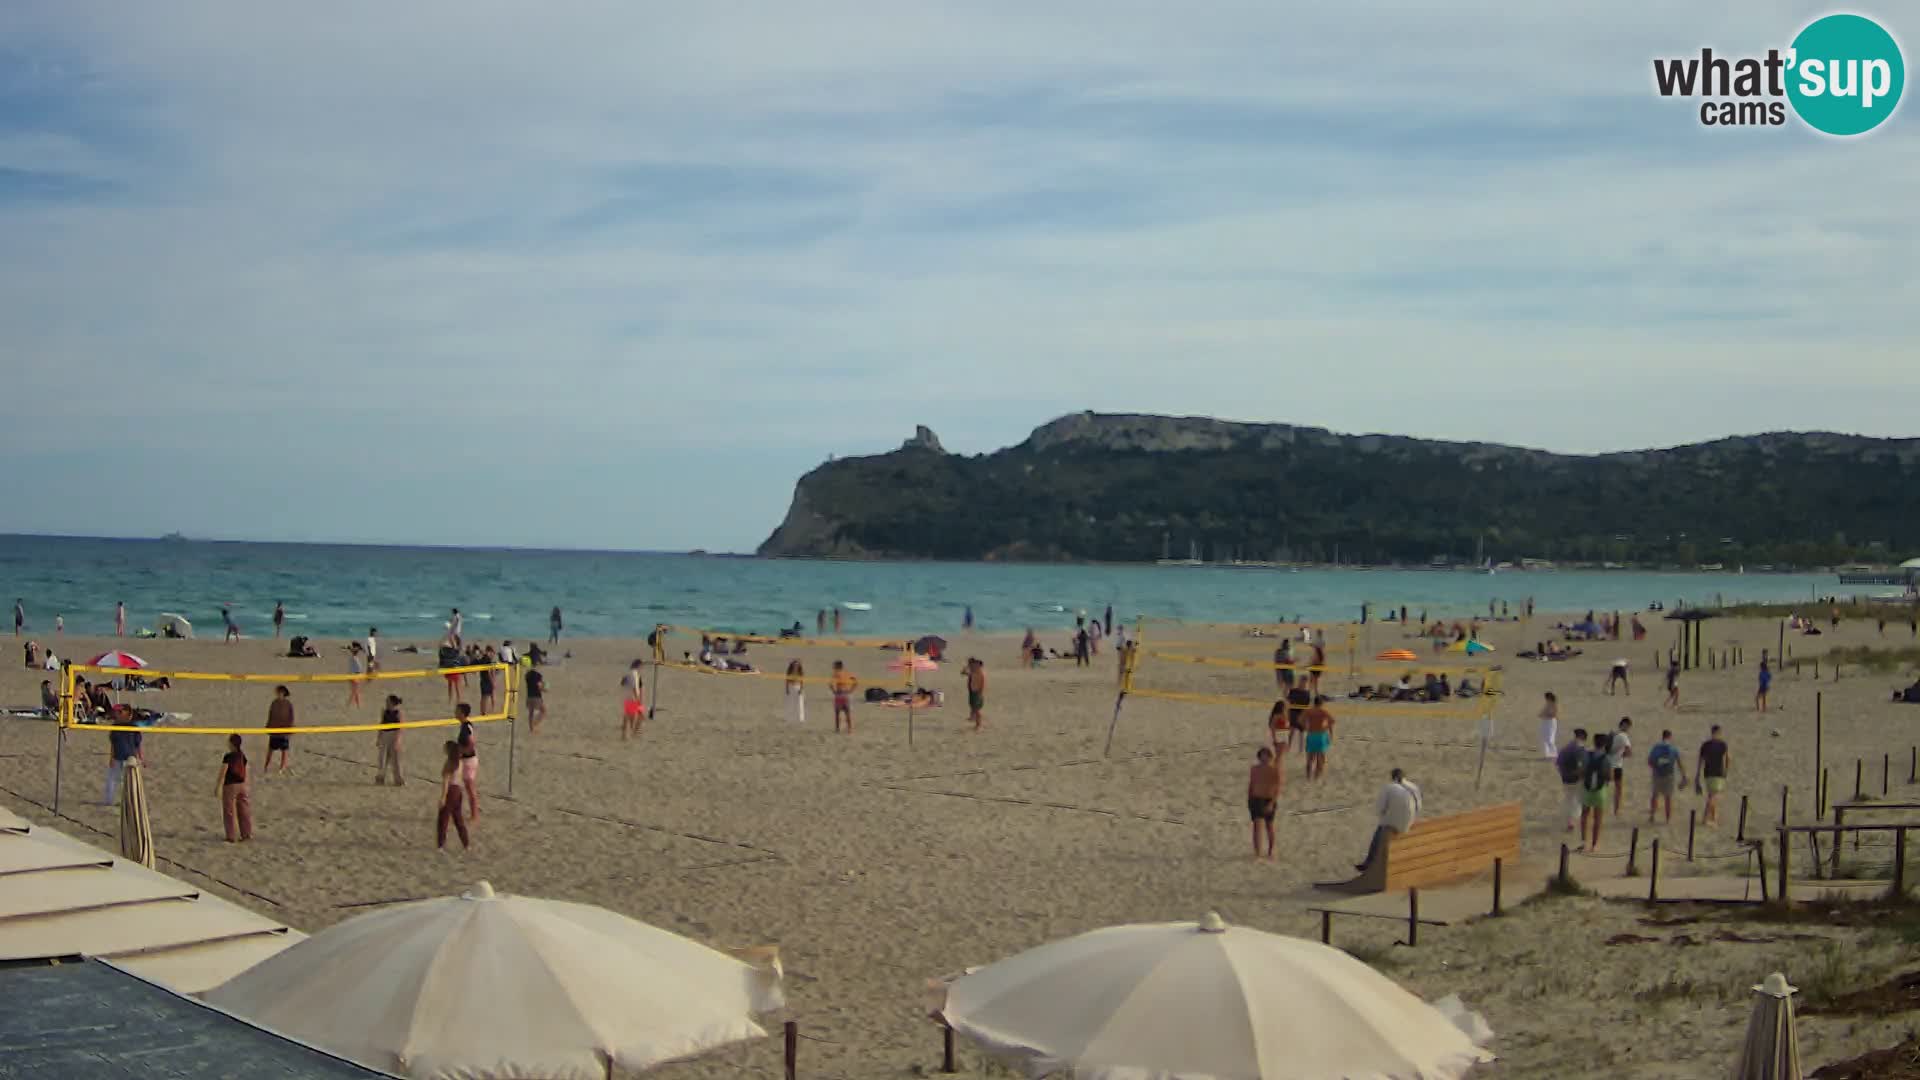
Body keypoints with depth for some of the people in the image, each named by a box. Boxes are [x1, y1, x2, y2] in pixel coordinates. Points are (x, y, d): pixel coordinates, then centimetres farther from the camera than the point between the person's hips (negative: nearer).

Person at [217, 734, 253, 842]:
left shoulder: (228, 757, -17)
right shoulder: (242, 755, 3)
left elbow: (223, 773, -17)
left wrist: (219, 787, -13)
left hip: (230, 785, -6)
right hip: (241, 785, 6)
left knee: (229, 812, 4)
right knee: (243, 811, 14)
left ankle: (232, 837, 7)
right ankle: (247, 834, 20)